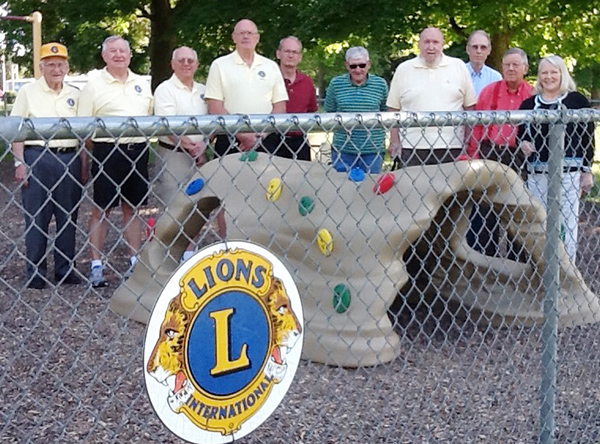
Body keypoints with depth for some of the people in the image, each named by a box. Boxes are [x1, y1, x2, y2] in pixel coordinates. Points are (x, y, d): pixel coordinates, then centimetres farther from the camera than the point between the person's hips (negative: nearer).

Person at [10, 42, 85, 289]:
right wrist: (19, 163, -7)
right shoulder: (28, 92, 3)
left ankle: (66, 269, 18)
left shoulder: (75, 95, 13)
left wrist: (83, 167, 9)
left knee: (68, 217, 8)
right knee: (36, 218, 0)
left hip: (69, 160, 3)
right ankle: (36, 272, 9)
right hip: (37, 158, -3)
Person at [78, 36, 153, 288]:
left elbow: (151, 117, 19)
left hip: (137, 151, 4)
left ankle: (135, 261, 20)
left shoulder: (142, 85, 14)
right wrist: (95, 150, -11)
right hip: (107, 151, -4)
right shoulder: (94, 86, -1)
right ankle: (96, 265, 5)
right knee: (101, 210, -1)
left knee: (132, 208, 12)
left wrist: (145, 140, 7)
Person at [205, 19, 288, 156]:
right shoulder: (219, 65, 7)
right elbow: (214, 108, -1)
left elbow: (280, 107, 9)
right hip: (230, 143, -2)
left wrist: (258, 135, -5)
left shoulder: (271, 66, 14)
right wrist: (241, 134, -12)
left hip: (266, 142, 2)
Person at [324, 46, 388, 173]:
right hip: (342, 149, 0)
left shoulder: (380, 84, 3)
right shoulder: (336, 84, 3)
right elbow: (329, 112, 11)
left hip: (373, 149, 0)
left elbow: (386, 113, 13)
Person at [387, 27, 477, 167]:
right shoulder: (403, 69, 9)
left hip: (451, 149, 0)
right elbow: (393, 109, 9)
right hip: (412, 149, 0)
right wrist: (394, 142, 2)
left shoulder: (459, 67, 9)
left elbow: (470, 106, 9)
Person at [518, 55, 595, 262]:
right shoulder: (529, 103, 12)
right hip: (536, 173, 3)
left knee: (567, 221, -2)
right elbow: (521, 135, 19)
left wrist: (587, 171, -1)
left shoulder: (577, 101, 3)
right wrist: (523, 144, -5)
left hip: (568, 172, -3)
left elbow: (588, 138, 3)